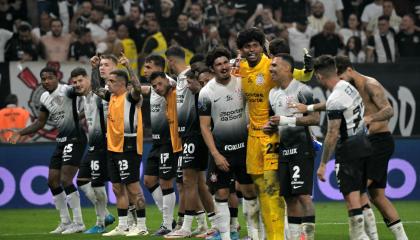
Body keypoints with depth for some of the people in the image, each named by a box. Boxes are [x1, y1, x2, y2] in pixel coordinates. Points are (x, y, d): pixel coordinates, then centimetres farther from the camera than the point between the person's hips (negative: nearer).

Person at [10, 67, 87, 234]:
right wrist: (20, 133, 14)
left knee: (65, 179, -14)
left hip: (75, 139, -9)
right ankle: (65, 222, 20)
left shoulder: (67, 91, -16)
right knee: (53, 180, 9)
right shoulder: (45, 98, 9)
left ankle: (78, 223, -6)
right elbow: (40, 123, 19)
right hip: (61, 140, 9)